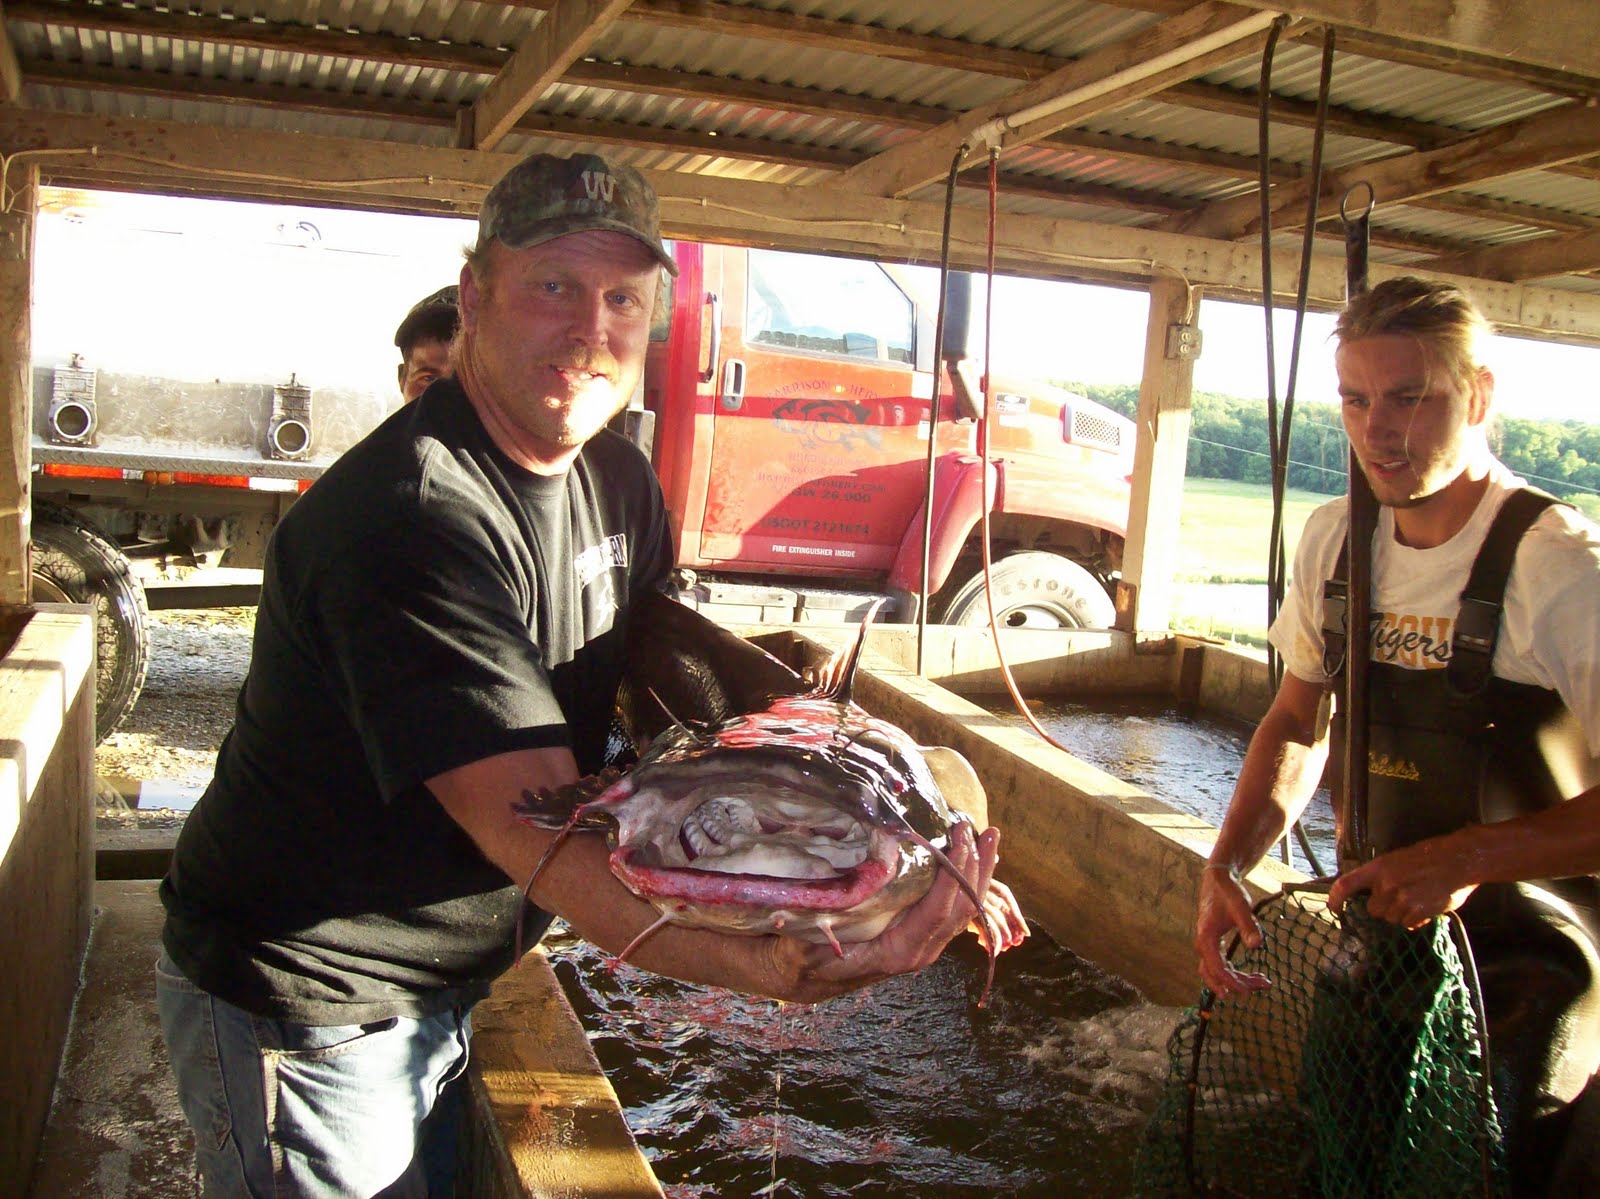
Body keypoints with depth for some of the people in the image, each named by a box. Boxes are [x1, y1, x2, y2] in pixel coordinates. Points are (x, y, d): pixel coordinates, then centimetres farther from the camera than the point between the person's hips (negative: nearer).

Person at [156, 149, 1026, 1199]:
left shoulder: (615, 476, 0)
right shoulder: (412, 518, -29)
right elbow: (536, 830, -36)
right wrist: (771, 965, -50)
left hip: (439, 990, 8)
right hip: (307, 1006, -8)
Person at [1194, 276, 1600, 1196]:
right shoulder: (1336, 540, -1)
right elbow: (1297, 724, 9)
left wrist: (1469, 857, -30)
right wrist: (1227, 866, -3)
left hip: (1525, 965, -6)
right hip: (1378, 929, 6)